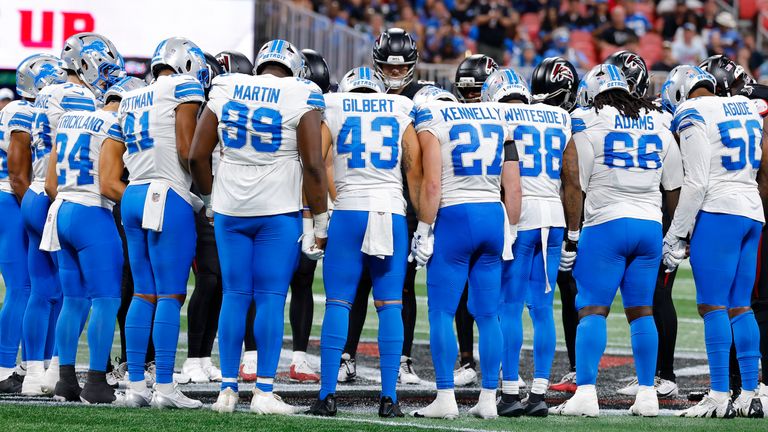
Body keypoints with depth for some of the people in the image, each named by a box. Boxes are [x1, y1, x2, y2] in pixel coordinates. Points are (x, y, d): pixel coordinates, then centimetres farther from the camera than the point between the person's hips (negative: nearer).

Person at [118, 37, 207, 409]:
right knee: (171, 295, -5)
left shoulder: (131, 99, 18)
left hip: (133, 196, 7)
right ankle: (165, 388, -6)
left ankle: (135, 385, 9)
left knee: (144, 295, 10)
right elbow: (186, 150, -11)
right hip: (168, 197, -7)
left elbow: (124, 158, 15)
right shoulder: (184, 88, -4)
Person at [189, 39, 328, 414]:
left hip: (230, 210, 3)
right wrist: (319, 222, -5)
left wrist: (210, 199, 22)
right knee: (271, 298, -1)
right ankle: (264, 391, -4)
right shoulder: (301, 98, -7)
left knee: (235, 296, 9)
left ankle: (227, 389, 9)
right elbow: (313, 165, -11)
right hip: (278, 211, -3)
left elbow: (197, 156, 7)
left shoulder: (226, 90, 4)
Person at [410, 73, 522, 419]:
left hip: (455, 217, -5)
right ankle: (488, 399, 9)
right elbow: (513, 187, 11)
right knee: (488, 314, 9)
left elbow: (432, 185, -10)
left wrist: (424, 230, -5)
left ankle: (446, 398, -5)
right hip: (494, 216, 5)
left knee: (442, 312, 0)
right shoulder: (496, 119, 15)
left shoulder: (431, 123, 0)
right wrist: (510, 232, 16)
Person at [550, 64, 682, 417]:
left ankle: (585, 393, -14)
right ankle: (647, 394, 8)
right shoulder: (657, 125, 12)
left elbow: (576, 185, -5)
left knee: (592, 310, -5)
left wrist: (570, 234, 1)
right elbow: (674, 188, 16)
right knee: (641, 311, 10)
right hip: (650, 225, 5)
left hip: (607, 225, -5)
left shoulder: (589, 123, -3)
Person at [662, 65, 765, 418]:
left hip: (718, 214, -8)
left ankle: (720, 397, -11)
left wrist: (676, 235, -10)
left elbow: (696, 183, -13)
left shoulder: (694, 115, -7)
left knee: (713, 305, -7)